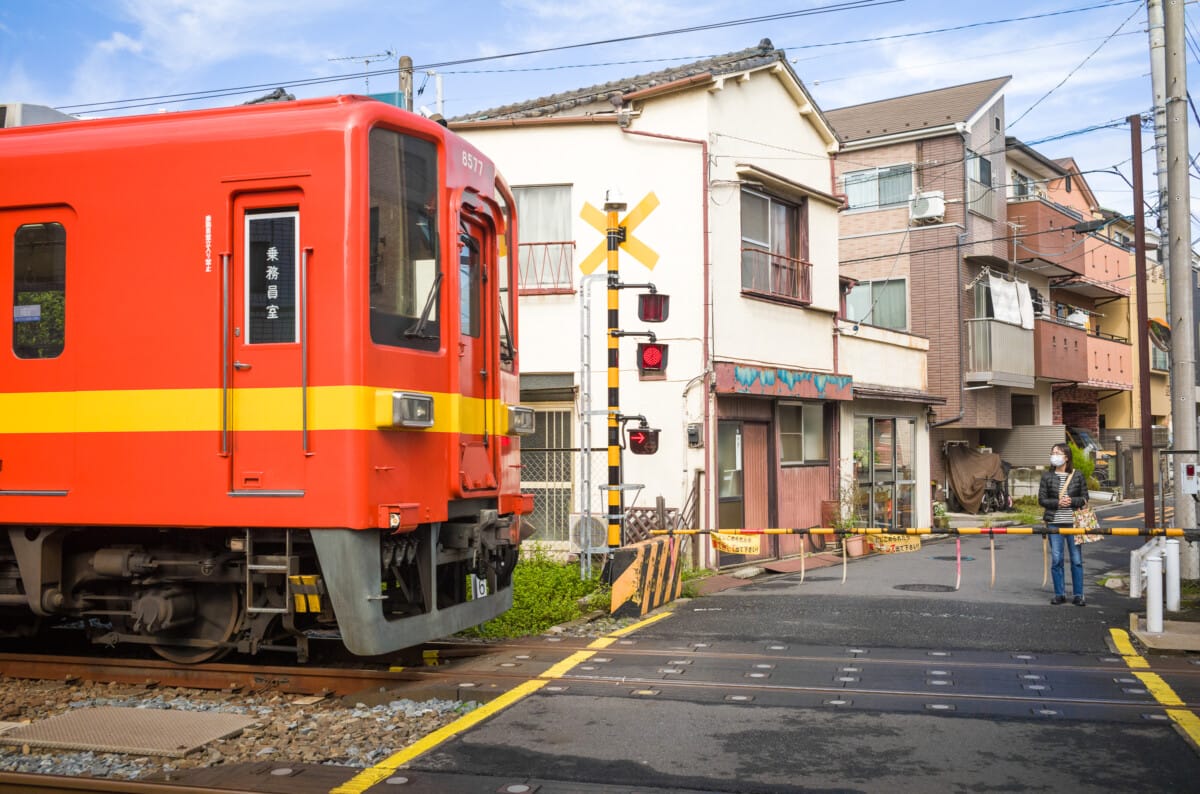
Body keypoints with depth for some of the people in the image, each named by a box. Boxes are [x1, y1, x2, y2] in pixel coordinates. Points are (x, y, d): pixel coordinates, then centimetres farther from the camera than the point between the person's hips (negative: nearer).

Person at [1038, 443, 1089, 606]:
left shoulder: (1077, 475, 3)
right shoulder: (1047, 476, 3)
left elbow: (1085, 497, 4)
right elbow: (1042, 499, 2)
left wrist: (1071, 501, -13)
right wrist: (1057, 502, -13)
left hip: (1073, 521, 0)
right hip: (1054, 522, 0)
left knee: (1077, 559, 3)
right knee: (1056, 559, 3)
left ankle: (1078, 595, 10)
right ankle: (1059, 594, 12)